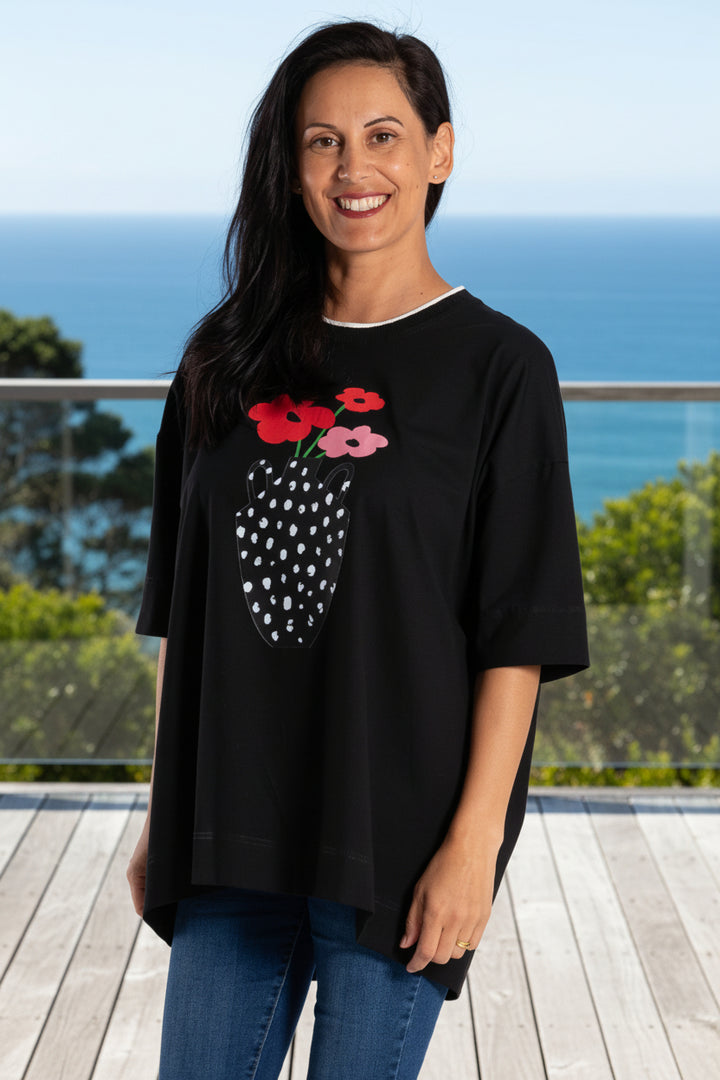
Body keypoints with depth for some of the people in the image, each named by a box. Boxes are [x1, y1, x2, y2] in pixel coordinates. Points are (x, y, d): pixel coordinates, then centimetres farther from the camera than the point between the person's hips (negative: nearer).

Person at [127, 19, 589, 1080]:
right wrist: (164, 818, 9)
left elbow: (520, 634, -8)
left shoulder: (499, 366, -5)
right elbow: (180, 614, 10)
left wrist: (475, 837, -13)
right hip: (228, 831, 4)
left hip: (395, 834, -4)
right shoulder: (229, 359, 7)